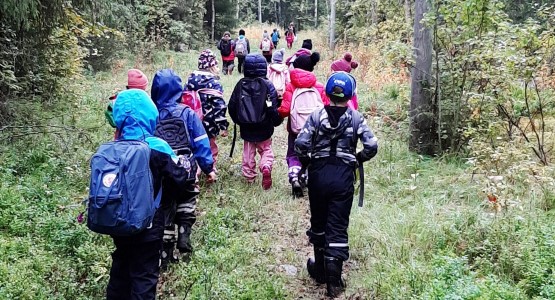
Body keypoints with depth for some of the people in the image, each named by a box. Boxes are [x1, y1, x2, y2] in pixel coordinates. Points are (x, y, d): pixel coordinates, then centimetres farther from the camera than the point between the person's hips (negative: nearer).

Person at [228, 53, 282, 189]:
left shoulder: (241, 84, -3)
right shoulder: (267, 85, -13)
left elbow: (232, 106, 2)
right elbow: (273, 107, -15)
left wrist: (238, 121, 16)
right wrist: (277, 121, 3)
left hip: (246, 128, 2)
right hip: (264, 128, -2)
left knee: (248, 151, 19)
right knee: (266, 149, 13)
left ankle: (249, 175, 25)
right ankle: (266, 167, -14)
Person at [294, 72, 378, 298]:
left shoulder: (316, 116, -1)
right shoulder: (356, 118, -1)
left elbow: (300, 144, -10)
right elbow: (372, 146, -9)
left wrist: (306, 161, 8)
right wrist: (357, 159, 9)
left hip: (318, 173, 1)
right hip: (343, 176, -1)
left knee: (318, 222, 18)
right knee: (338, 227, 5)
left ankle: (320, 269, 31)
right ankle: (333, 280, 1)